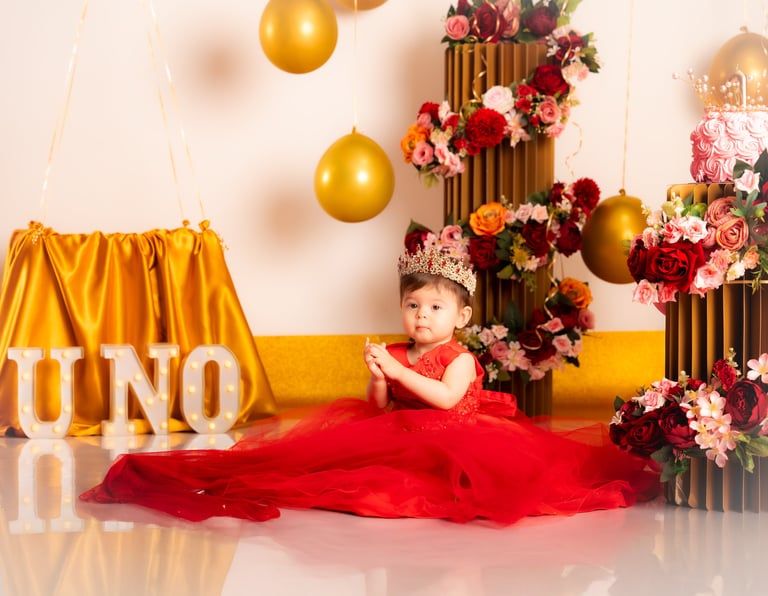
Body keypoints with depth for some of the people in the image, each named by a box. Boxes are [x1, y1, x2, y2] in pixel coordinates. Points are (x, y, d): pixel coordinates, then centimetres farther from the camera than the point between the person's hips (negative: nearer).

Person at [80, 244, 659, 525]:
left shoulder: (460, 358, -5)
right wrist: (379, 378, -14)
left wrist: (399, 372, -21)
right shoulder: (396, 354, 9)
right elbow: (381, 411, 5)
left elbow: (446, 397, -22)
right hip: (398, 437, 5)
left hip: (455, 438, -5)